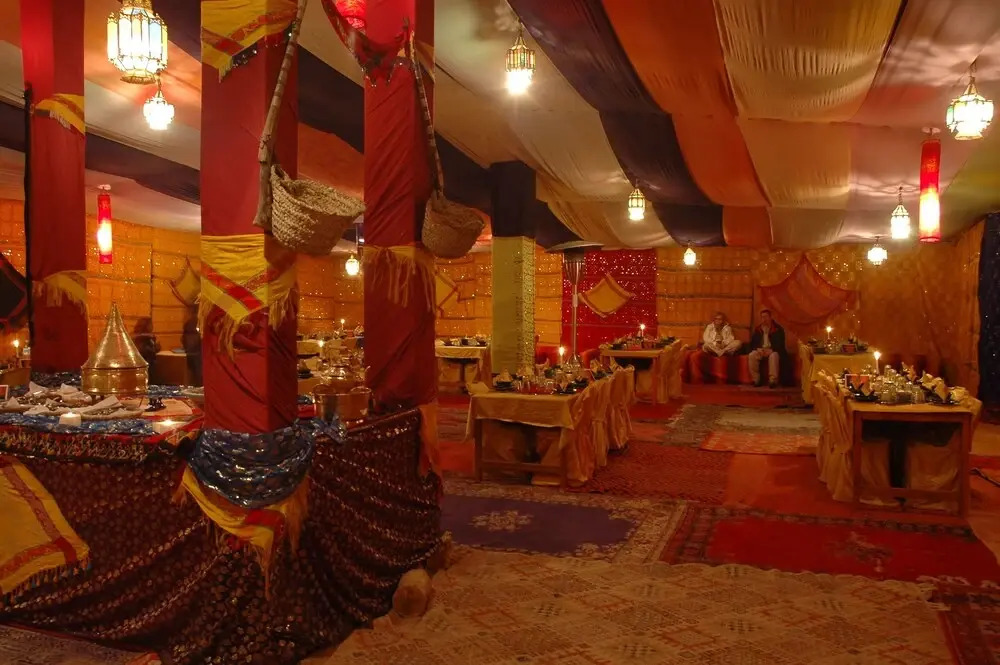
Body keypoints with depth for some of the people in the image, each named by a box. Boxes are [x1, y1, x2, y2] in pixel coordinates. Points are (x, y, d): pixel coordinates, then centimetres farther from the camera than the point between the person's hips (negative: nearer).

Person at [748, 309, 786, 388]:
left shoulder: (778, 329, 1)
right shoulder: (758, 330, 13)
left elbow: (780, 344, -7)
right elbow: (752, 343, 10)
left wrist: (771, 350, -23)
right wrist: (758, 349, -12)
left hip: (772, 351, -3)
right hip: (760, 350, 3)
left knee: (774, 356, -39)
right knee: (752, 355, -30)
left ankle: (773, 380, -37)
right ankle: (756, 380, -27)